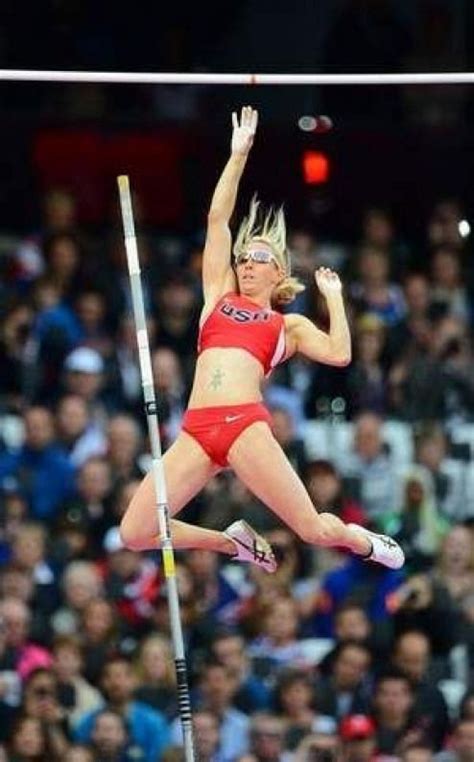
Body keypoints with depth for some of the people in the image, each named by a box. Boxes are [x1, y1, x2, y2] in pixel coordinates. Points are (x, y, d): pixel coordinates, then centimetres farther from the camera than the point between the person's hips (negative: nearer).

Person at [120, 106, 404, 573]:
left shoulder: (288, 325, 19)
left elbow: (338, 354, 3)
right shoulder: (219, 298, 24)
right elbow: (218, 219, 23)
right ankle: (234, 543, 17)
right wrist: (238, 155, 22)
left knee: (316, 530, -8)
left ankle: (365, 543, 31)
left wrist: (333, 297, 14)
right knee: (135, 533, -9)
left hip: (246, 424, -3)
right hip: (196, 430, 3)